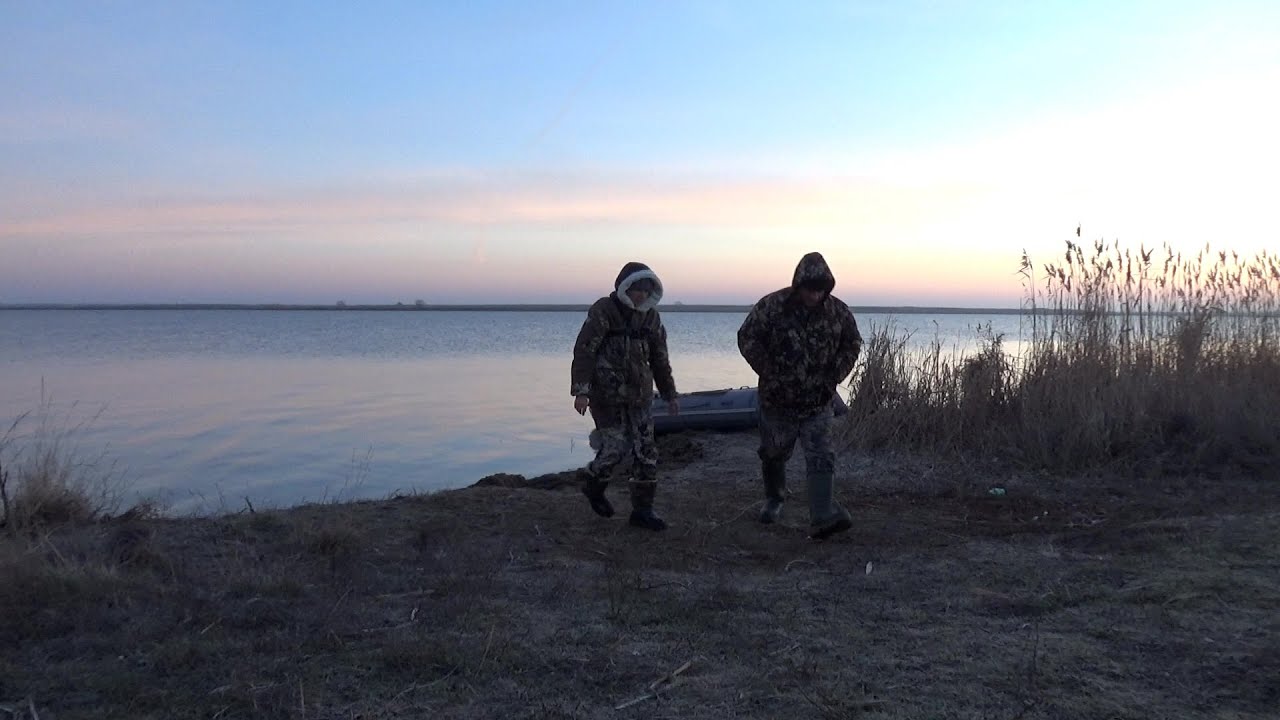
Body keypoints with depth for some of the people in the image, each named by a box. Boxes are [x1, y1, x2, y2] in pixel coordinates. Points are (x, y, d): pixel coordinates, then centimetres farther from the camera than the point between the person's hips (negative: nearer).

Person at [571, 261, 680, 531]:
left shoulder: (650, 316, 7)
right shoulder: (603, 311, -10)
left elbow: (659, 359, 16)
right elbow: (584, 351, -14)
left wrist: (669, 394, 18)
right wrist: (581, 391, -21)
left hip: (639, 397, 6)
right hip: (607, 395, -5)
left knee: (646, 452, 2)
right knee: (616, 448, -6)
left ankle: (642, 509, 12)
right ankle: (593, 483, 25)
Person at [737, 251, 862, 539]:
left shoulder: (838, 311, -6)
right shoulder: (771, 307, -15)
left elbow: (852, 344, 9)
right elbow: (747, 338, -9)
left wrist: (834, 377, -1)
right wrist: (771, 374, -12)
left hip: (818, 401, 1)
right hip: (777, 399, -1)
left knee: (821, 458, -10)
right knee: (774, 453, 15)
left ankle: (823, 518, -15)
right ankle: (773, 501, 39)